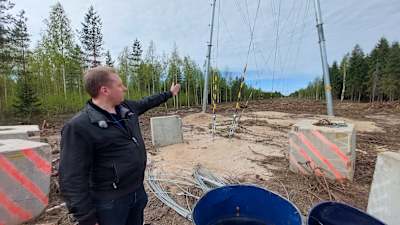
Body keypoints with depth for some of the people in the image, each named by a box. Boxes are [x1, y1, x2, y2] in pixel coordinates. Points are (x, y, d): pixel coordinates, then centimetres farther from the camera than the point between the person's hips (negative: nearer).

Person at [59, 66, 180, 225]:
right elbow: (73, 179, -22)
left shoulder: (127, 108, -1)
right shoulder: (78, 127, -22)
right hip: (111, 201, -7)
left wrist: (169, 93, 28)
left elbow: (147, 102, 19)